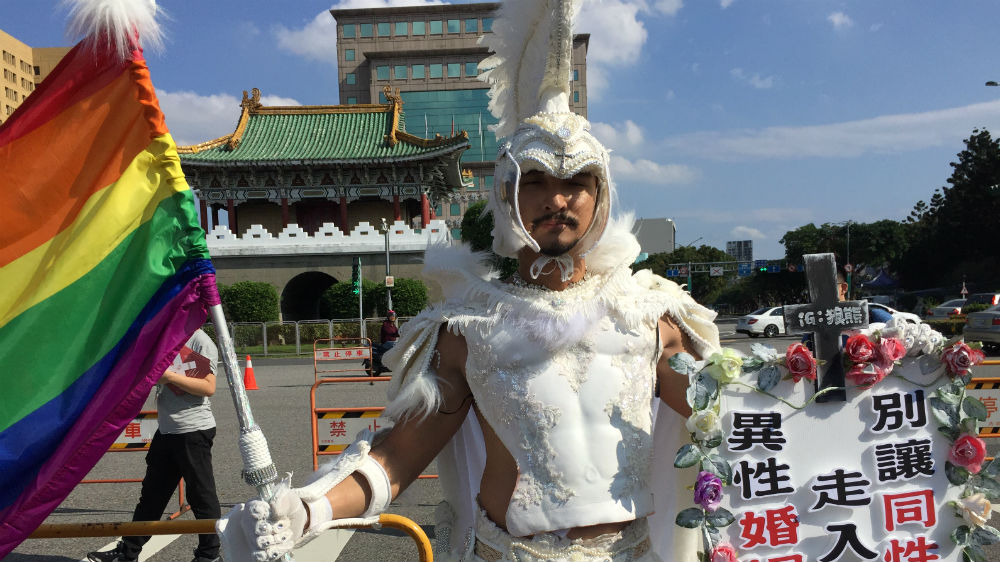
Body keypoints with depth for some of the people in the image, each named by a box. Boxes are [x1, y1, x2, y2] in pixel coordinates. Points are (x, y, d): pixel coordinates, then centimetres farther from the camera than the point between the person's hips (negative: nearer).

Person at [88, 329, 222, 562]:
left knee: (201, 494, 2)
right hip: (166, 430, 9)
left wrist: (169, 376, -22)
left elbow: (208, 387, -18)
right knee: (152, 492, 17)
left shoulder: (200, 341, -12)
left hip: (193, 431, -8)